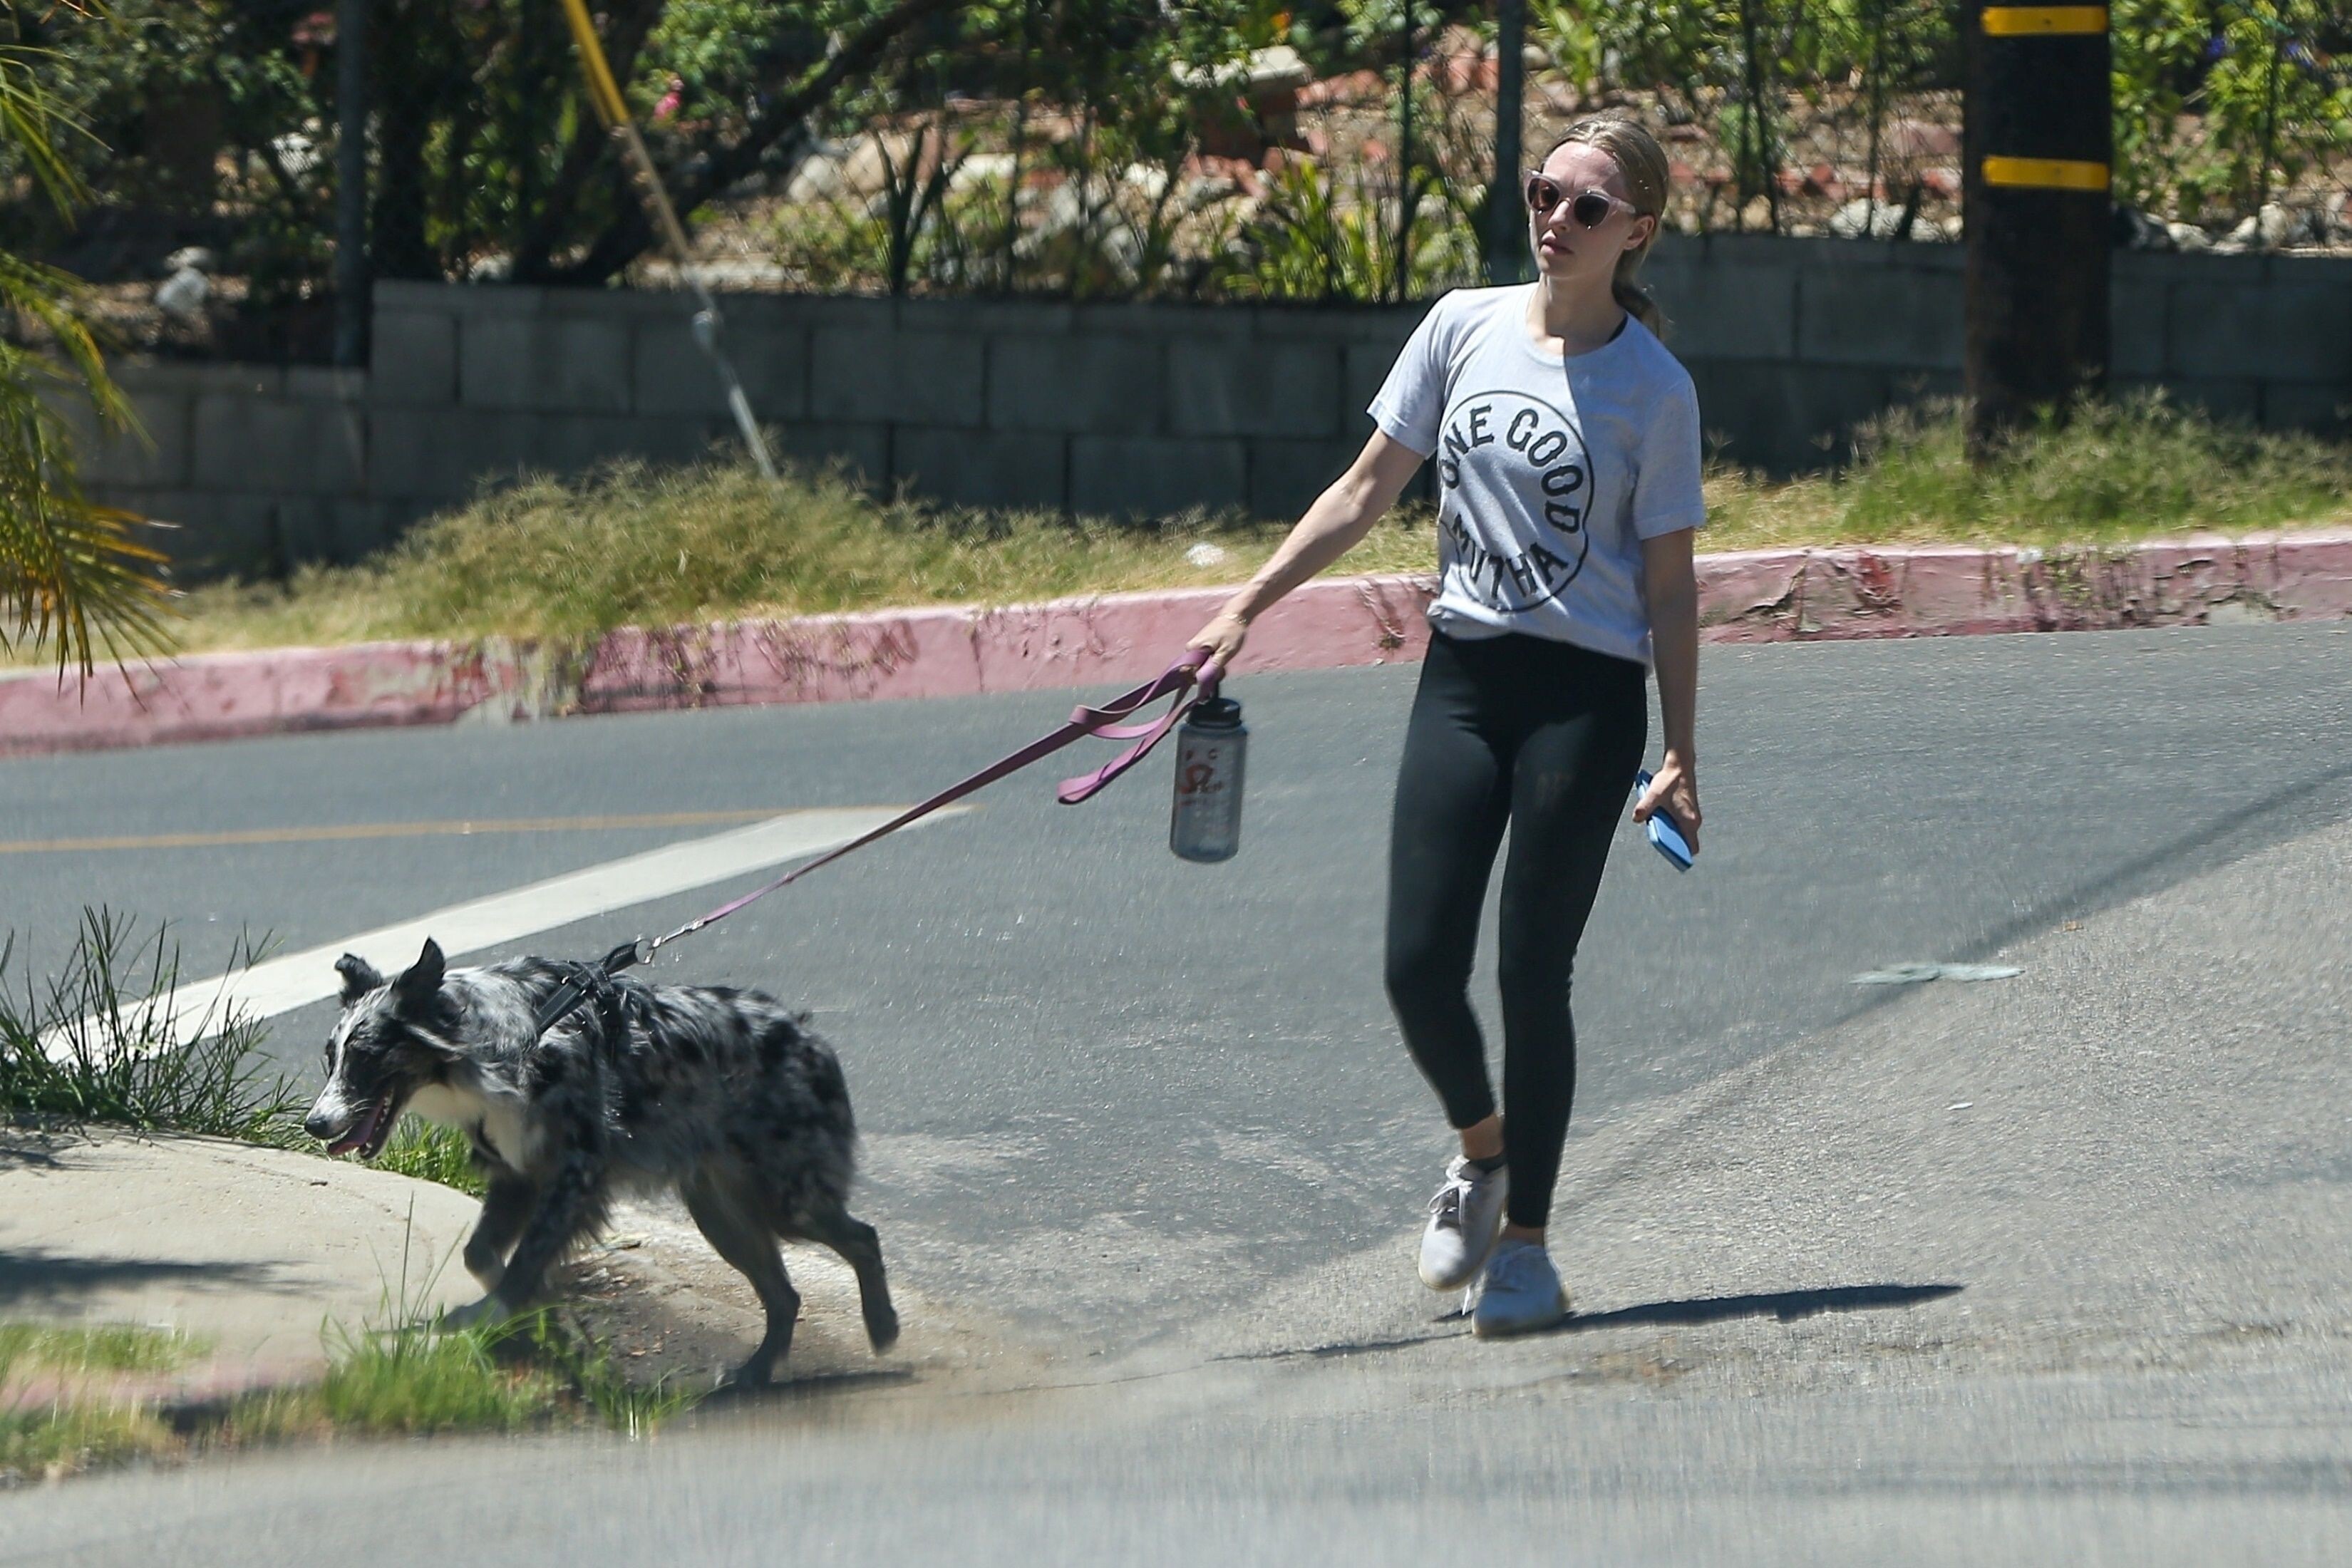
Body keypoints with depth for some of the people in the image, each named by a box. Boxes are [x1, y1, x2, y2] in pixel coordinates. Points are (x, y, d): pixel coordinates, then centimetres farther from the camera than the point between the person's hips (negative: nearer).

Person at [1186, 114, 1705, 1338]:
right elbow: (1367, 490, 11)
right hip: (1463, 676, 4)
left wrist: (1680, 757, -5)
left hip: (1587, 693, -4)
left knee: (1532, 973, -4)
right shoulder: (1465, 328, 5)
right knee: (1418, 967, -2)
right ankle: (1481, 1153, 28)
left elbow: (1667, 582, -1)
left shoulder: (1653, 389, -4)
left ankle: (1524, 1245, 9)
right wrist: (1248, 606, 3)